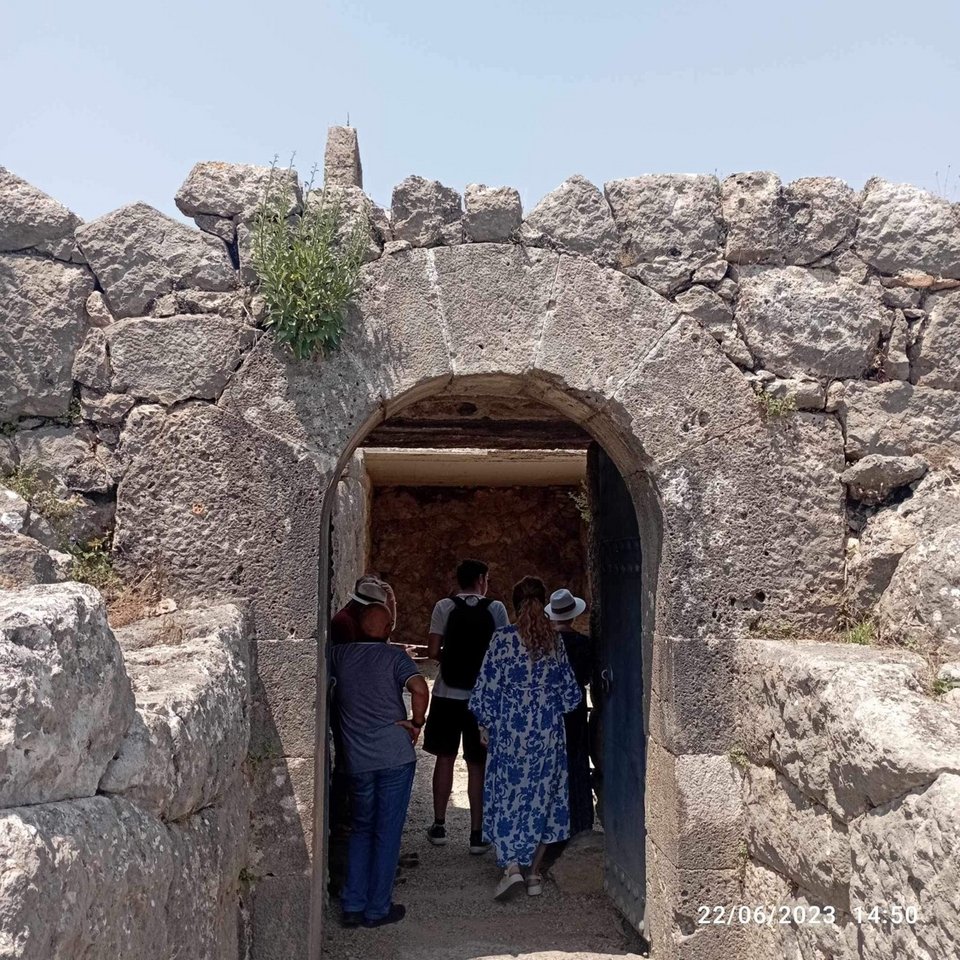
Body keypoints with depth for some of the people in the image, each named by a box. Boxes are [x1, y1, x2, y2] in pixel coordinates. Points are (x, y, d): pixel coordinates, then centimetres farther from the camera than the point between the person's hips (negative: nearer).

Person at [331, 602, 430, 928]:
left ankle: (352, 906, 18)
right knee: (387, 833, 7)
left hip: (357, 760, 3)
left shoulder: (339, 655, 3)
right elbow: (420, 689, -19)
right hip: (395, 755, -3)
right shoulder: (393, 656, -5)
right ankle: (378, 909, 15)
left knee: (362, 828, 19)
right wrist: (417, 724, -6)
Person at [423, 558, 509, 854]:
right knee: (477, 765, 6)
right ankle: (477, 834, 9)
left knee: (445, 758, 14)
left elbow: (433, 650, -7)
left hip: (447, 695, 1)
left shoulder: (445, 606, -3)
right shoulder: (495, 609, -4)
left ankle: (439, 826, 21)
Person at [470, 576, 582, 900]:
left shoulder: (502, 639, -10)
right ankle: (534, 873, 18)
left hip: (510, 733, -3)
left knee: (506, 798, 8)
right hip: (548, 735, 3)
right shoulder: (555, 640, -1)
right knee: (542, 798, 13)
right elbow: (571, 693, 6)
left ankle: (511, 865, -6)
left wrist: (487, 725, 6)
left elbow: (485, 691, -9)